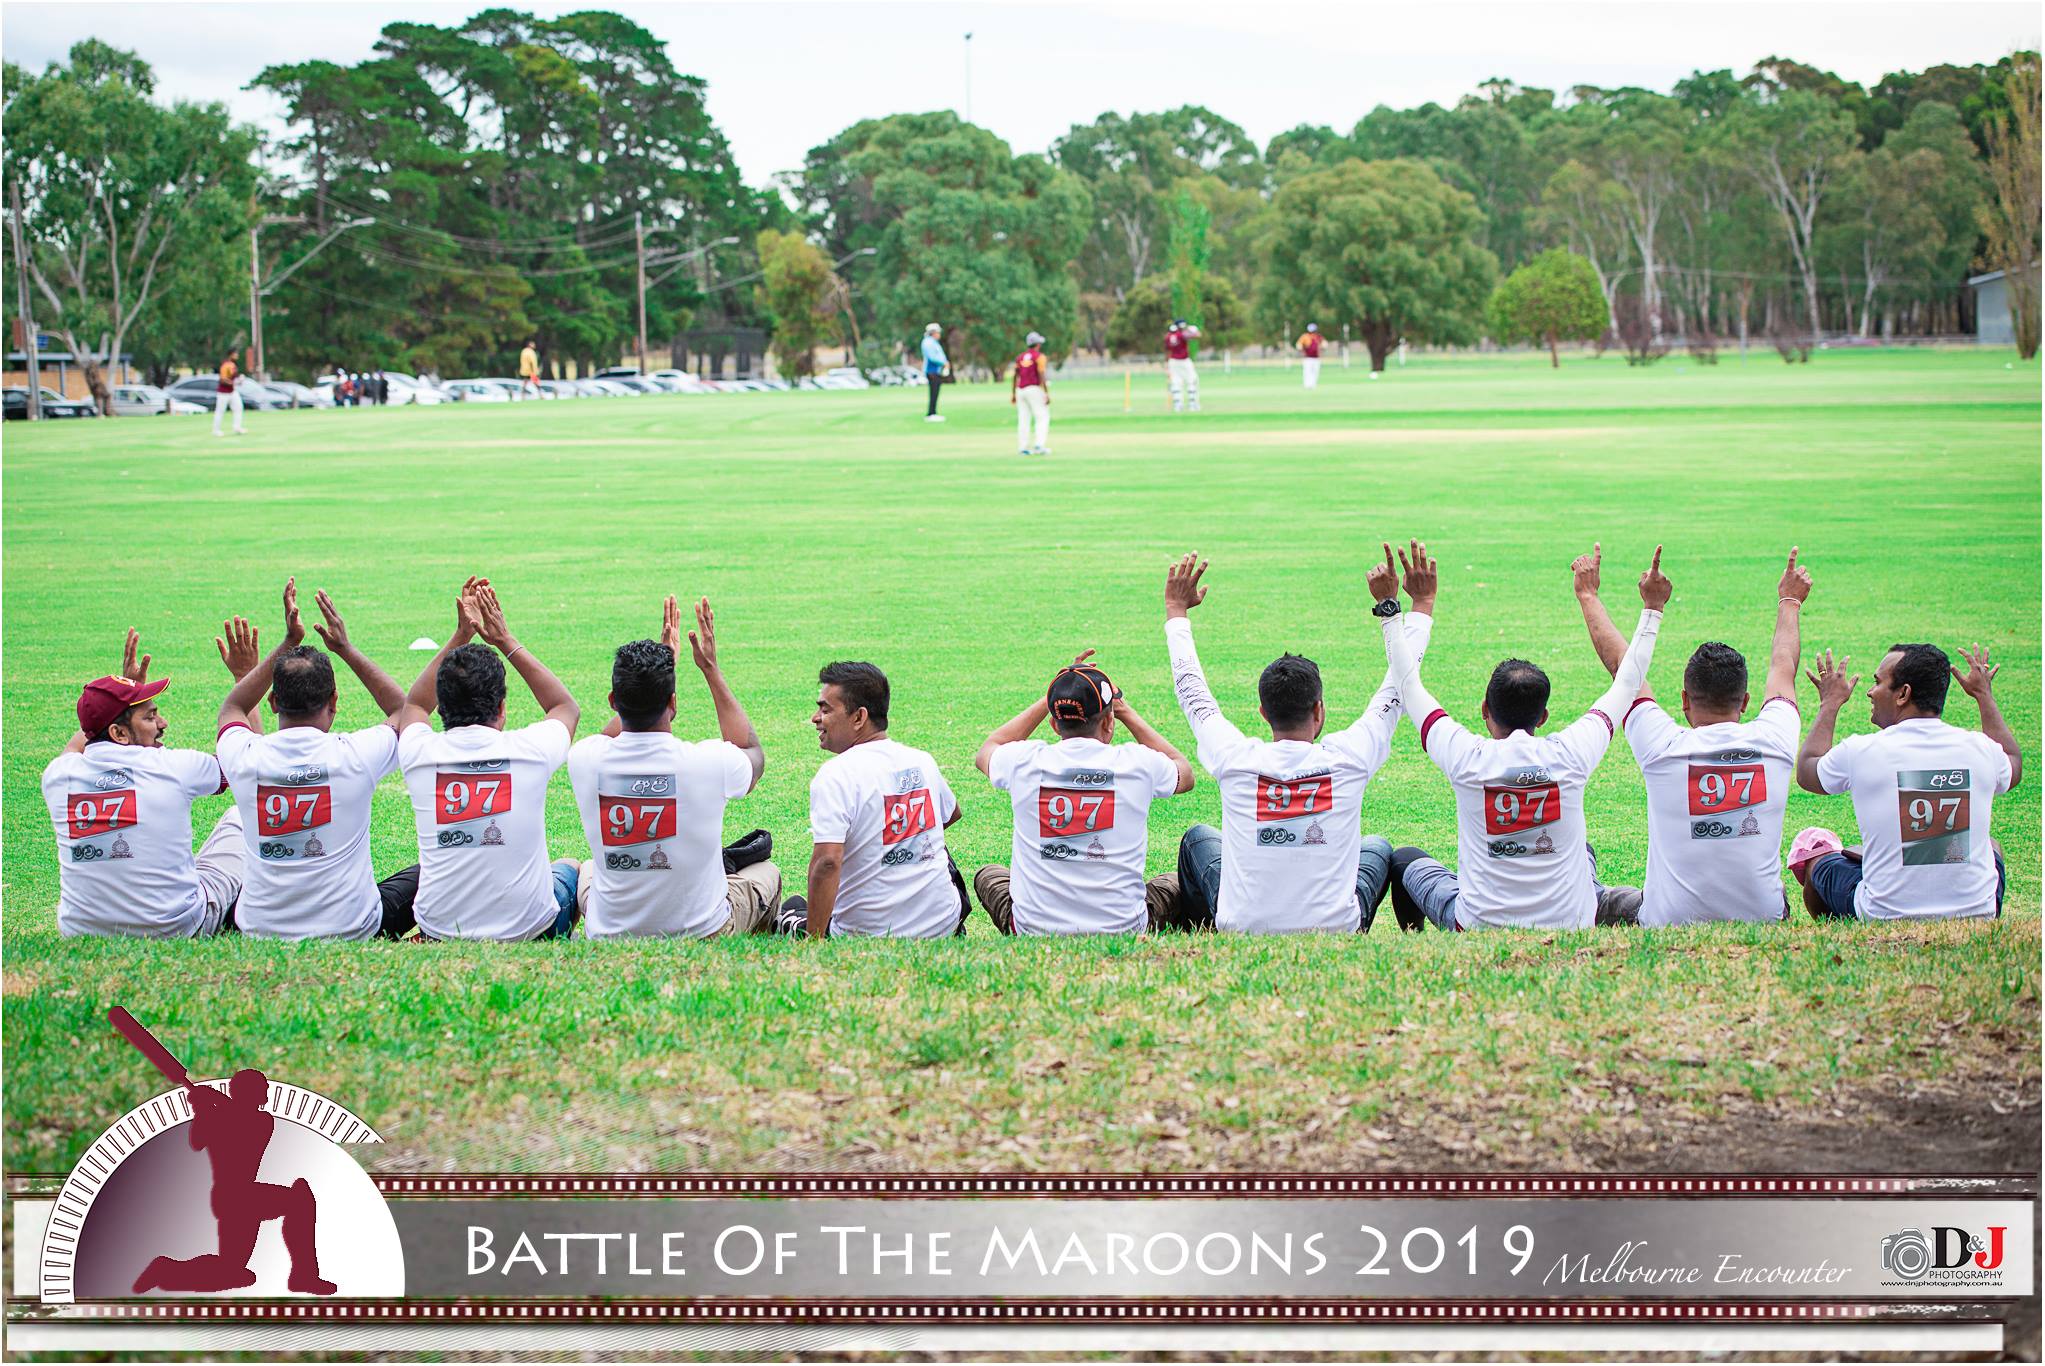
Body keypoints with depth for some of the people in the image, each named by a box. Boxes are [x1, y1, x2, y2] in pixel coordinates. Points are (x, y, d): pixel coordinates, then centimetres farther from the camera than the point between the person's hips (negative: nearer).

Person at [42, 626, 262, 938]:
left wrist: (125, 684, 28)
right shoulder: (173, 767, -17)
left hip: (79, 934, 4)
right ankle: (235, 923, 38)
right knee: (239, 816, 18)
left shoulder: (58, 776, -7)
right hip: (178, 931, -4)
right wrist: (245, 676, 14)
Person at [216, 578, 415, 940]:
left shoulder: (245, 757, -10)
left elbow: (231, 708, 18)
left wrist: (287, 644, 15)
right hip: (352, 932, -2)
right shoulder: (355, 754, -16)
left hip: (259, 932, 2)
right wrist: (346, 649, 10)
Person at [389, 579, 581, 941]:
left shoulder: (420, 754, -9)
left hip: (439, 932, 1)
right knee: (570, 868, 33)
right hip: (530, 930, -1)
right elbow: (567, 707, 13)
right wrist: (506, 641, 13)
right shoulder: (529, 749, -13)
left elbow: (412, 706, 18)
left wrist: (460, 635, 17)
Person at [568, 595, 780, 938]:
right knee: (765, 871, 26)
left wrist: (661, 659, 17)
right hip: (704, 937, -2)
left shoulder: (586, 759, -16)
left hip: (609, 935, 2)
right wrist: (711, 669, 9)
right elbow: (753, 752, 6)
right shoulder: (710, 762, -22)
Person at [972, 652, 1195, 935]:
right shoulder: (1138, 764, -9)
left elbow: (985, 753, 21)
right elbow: (1185, 773, 18)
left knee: (988, 875, 32)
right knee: (1177, 882, 29)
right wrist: (1128, 713, 20)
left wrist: (1049, 698, 21)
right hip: (1124, 934, -1)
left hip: (1033, 931, 1)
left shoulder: (1025, 762, -7)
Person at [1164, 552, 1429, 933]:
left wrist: (1176, 611, 20)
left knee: (1199, 838, 29)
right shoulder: (1348, 758, -14)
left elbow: (1192, 692, 6)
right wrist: (1422, 606, 15)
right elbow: (1398, 685, 2)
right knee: (1377, 846, 30)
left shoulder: (1235, 759, -12)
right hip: (1337, 936, 0)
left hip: (1242, 932, 0)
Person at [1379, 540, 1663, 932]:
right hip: (1571, 929, 2)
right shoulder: (1571, 753, -11)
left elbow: (1408, 685, 1)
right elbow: (1627, 684, 5)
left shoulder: (1465, 757, -14)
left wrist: (1388, 605, 9)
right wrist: (1652, 609, 17)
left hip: (1479, 930, -2)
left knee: (1405, 857, 24)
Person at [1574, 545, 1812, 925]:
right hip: (1762, 920, 2)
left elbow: (1621, 665, 4)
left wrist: (1588, 595, 18)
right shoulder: (1773, 742, -6)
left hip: (1671, 924, -2)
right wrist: (1789, 601, 33)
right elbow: (1783, 668, 15)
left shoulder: (1664, 748, -11)